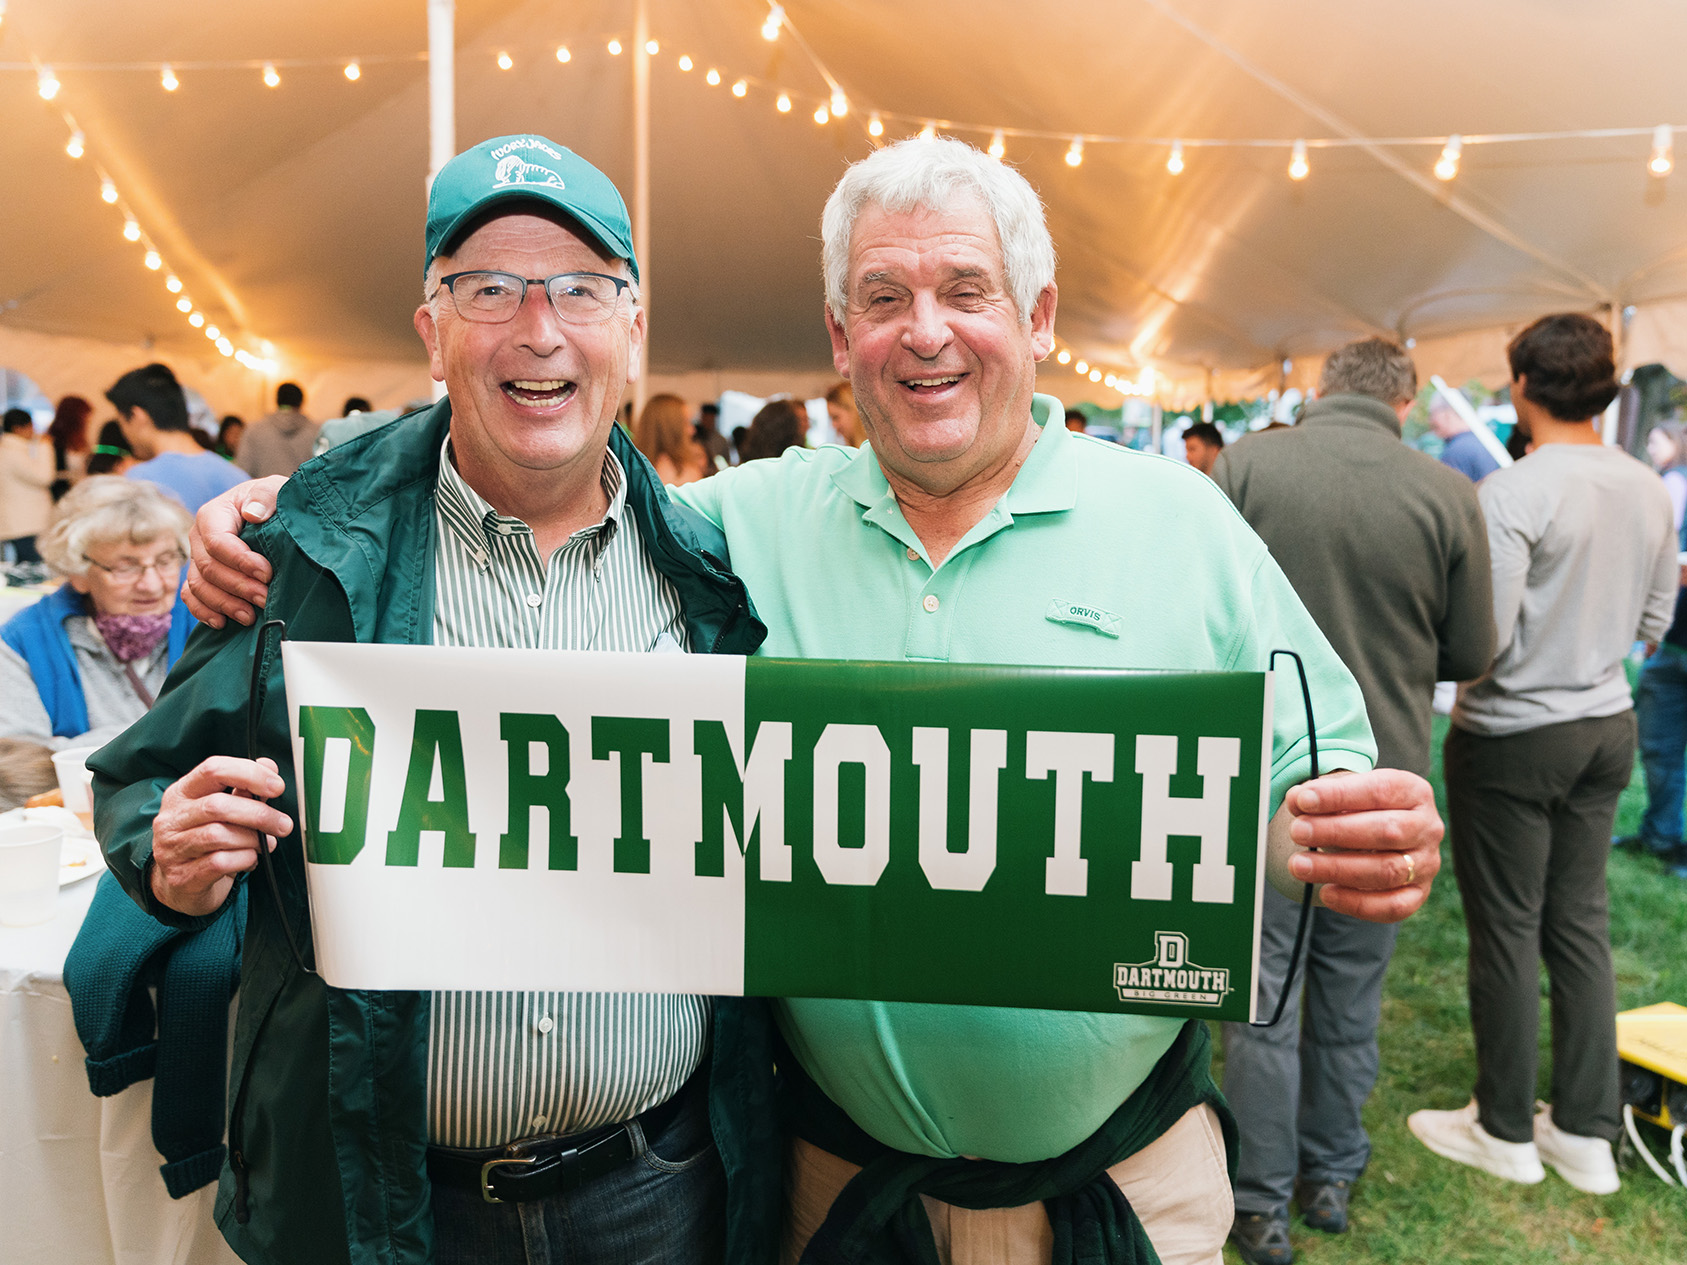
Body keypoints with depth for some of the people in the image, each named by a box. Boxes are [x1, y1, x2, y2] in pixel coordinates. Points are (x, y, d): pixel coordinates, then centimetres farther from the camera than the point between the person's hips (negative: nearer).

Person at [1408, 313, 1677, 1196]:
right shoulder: (1649, 490, 3)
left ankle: (1505, 1130, 22)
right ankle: (1587, 1131, 27)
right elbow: (1654, 622, 11)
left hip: (1515, 736, -7)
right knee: (1580, 922, 15)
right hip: (1608, 726, 7)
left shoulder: (1510, 494, -20)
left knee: (1507, 930, 6)